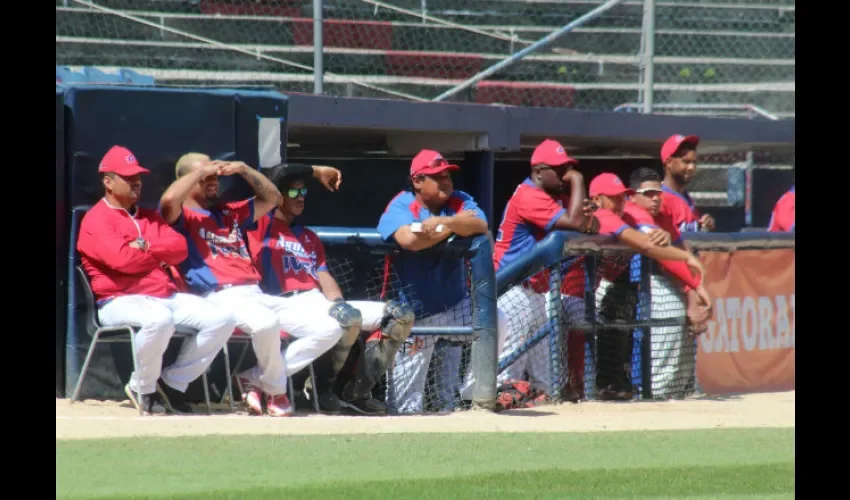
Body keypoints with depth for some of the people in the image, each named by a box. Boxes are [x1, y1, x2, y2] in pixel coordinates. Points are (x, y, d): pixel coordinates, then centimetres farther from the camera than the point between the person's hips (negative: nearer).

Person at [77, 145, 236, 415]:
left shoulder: (149, 217, 22)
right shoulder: (96, 220, -3)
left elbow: (180, 248, 8)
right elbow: (122, 259, -18)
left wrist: (147, 247, -9)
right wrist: (160, 254, -2)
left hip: (166, 296, 8)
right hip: (121, 300, -8)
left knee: (222, 319, -9)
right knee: (159, 318, -40)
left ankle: (173, 382, 0)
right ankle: (143, 388, -15)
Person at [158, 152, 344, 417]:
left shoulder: (231, 212, 29)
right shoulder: (183, 216, 6)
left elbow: (271, 198, 30)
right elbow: (169, 199, -17)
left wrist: (243, 169, 18)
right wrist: (201, 170, -4)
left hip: (257, 295, 8)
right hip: (220, 297, -8)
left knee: (328, 329, -6)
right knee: (265, 322, -41)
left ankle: (255, 379, -3)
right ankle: (276, 391, -14)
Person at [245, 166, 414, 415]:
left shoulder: (309, 237, 29)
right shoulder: (263, 225, 9)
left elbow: (324, 276, 18)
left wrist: (338, 301, -2)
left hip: (321, 302, 8)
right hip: (287, 304, -8)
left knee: (401, 314, -7)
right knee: (348, 317, -38)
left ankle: (357, 392, -8)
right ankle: (321, 388, -16)